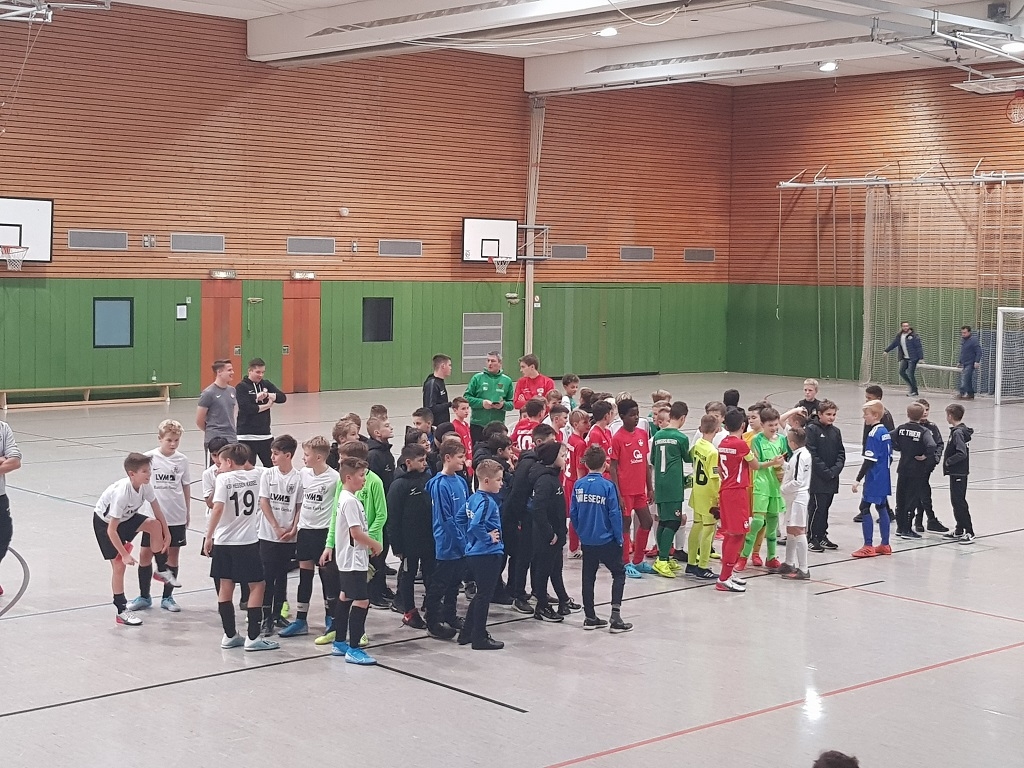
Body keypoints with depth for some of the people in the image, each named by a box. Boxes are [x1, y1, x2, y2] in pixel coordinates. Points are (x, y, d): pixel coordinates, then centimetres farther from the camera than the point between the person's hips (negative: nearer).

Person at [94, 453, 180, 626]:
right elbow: (111, 529, -34)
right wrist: (125, 554, -31)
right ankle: (122, 611, 6)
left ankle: (162, 570, -1)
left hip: (126, 517, 6)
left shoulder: (145, 486, -19)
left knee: (155, 525, -18)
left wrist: (167, 534, -7)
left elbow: (158, 512, -4)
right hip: (104, 522, -6)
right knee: (119, 565, -7)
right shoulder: (122, 493, -38)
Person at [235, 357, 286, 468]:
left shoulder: (266, 384, 10)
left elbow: (283, 397, -1)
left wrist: (267, 395, -18)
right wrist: (267, 405, -8)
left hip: (266, 434, 5)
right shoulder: (241, 387, -6)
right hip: (247, 436, -5)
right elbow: (247, 408, -18)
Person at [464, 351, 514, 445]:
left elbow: (511, 404, 7)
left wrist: (503, 405, -14)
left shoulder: (507, 381, 9)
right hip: (478, 425, -1)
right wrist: (481, 402, -14)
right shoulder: (477, 378, 3)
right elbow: (466, 397, -1)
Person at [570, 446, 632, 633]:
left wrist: (581, 532, 14)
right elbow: (615, 514, -13)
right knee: (619, 573, 8)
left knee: (588, 576, 13)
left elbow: (572, 512, 1)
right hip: (606, 540, -4)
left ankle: (590, 617, 18)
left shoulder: (578, 485, -3)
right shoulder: (608, 486, -15)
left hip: (586, 541, 4)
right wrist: (619, 539, -3)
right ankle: (615, 617, -2)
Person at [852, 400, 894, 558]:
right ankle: (885, 545, 17)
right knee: (882, 508, 13)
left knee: (865, 508, -5)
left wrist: (858, 480, -19)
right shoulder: (886, 432, 10)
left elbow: (869, 460, -21)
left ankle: (868, 547, -6)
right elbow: (890, 457, 16)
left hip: (874, 479, -9)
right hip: (884, 479, 9)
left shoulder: (873, 434, -17)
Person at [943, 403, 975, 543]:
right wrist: (949, 461, 10)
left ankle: (969, 533, -4)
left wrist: (948, 461, -16)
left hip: (958, 473, -10)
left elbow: (962, 453, -28)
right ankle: (959, 531, 24)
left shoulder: (957, 432, -19)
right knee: (956, 501, 16)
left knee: (959, 502, -6)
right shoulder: (962, 430, 10)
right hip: (957, 472, 10)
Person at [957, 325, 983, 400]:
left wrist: (977, 362, -22)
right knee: (968, 380, 10)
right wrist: (959, 362, 26)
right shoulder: (963, 340, 16)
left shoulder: (974, 341, -10)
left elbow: (979, 352, -14)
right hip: (964, 364, 9)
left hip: (970, 364, -9)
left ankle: (962, 393, -22)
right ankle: (970, 395, 16)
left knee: (965, 378, -17)